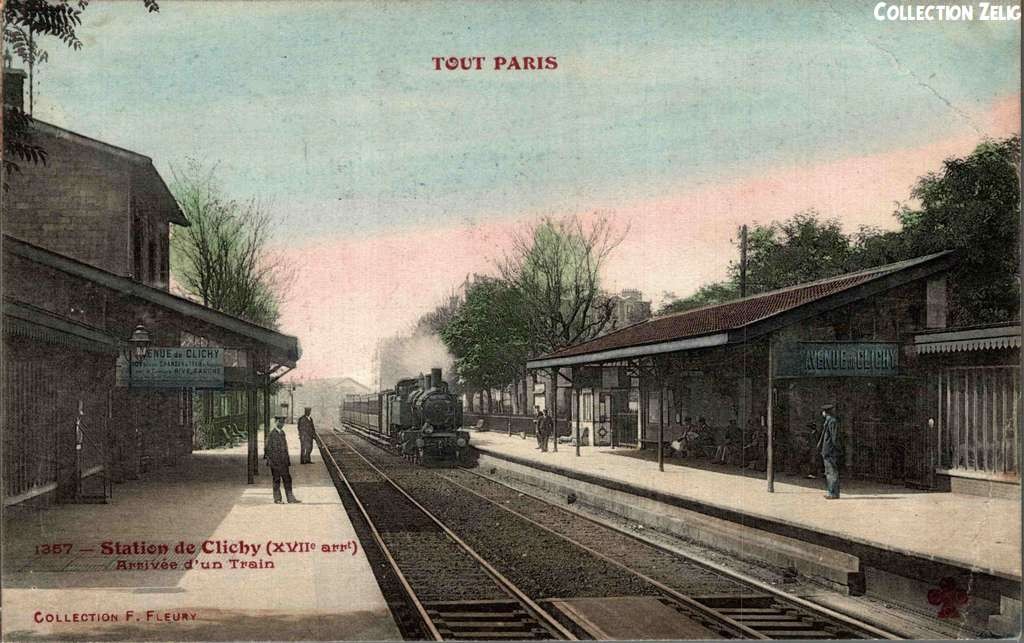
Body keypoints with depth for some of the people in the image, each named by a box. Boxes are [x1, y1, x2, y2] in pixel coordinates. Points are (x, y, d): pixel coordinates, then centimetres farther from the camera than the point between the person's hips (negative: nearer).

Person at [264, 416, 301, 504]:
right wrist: (269, 460, -15)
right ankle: (277, 498, 10)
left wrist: (288, 459, 18)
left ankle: (290, 498, 9)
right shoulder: (272, 433, -12)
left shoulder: (282, 433, 11)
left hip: (283, 461, 7)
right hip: (275, 461, -7)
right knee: (277, 480, 1)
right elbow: (267, 448, -11)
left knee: (287, 479, 6)